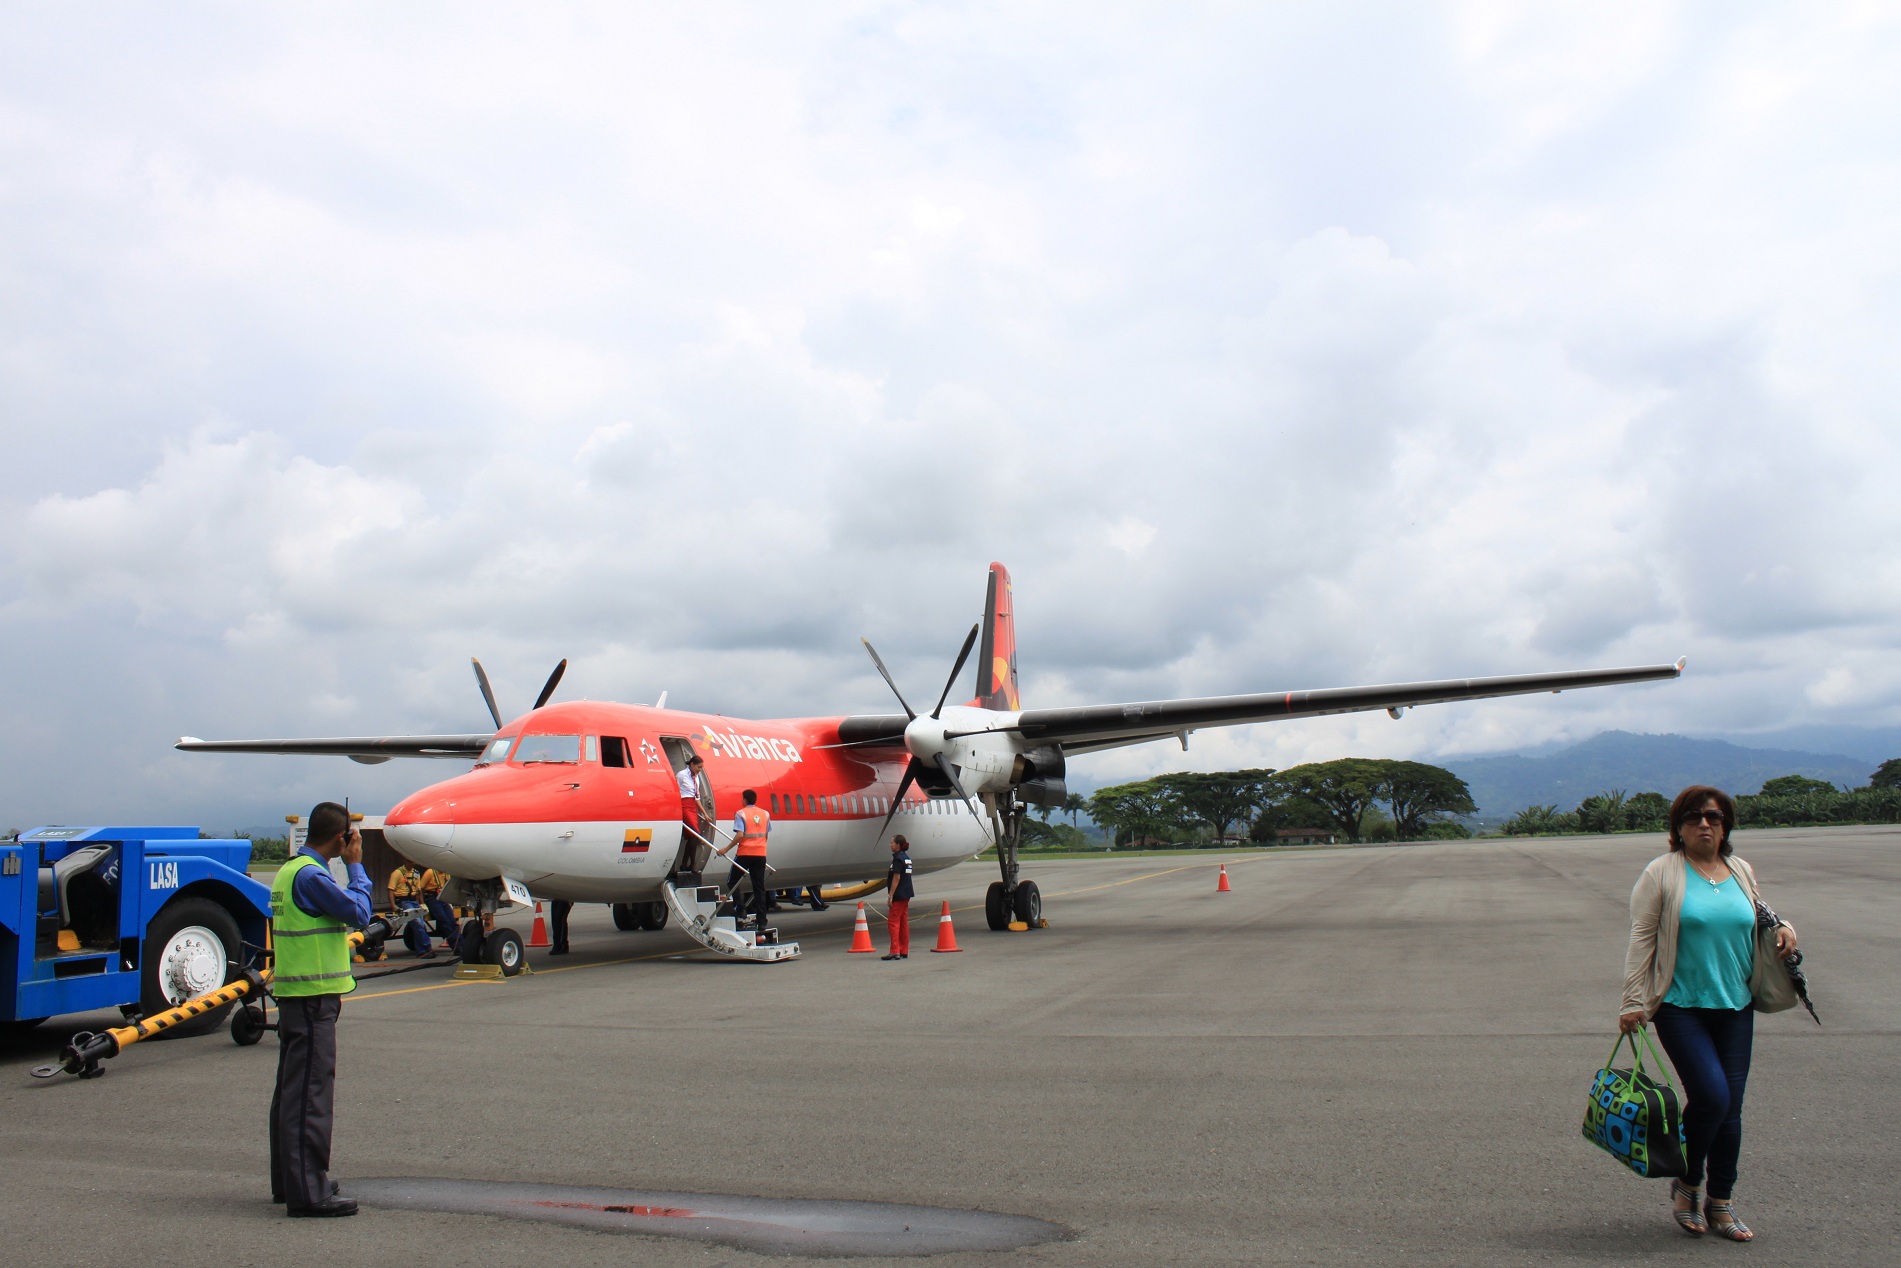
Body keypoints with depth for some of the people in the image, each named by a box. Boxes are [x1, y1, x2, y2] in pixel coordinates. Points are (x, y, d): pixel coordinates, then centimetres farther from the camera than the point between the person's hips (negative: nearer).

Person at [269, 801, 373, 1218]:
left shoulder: (289, 870, 13)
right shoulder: (310, 875, -19)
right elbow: (358, 912, -18)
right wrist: (356, 866, -8)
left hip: (294, 995, 10)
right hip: (313, 999, -10)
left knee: (292, 1091, 17)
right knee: (310, 1094, -7)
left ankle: (289, 1182, 28)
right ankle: (308, 1193, -3)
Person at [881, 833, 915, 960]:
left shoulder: (898, 859, -14)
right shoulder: (907, 858, 14)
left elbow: (896, 878, -19)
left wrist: (890, 896, -18)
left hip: (899, 895, -9)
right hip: (906, 894, 9)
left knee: (893, 922, -7)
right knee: (903, 923, 11)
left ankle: (895, 951, -11)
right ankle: (904, 951, 14)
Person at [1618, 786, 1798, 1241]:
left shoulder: (1742, 872, 10)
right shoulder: (1662, 873, -5)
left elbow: (1757, 921, 25)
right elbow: (1641, 939, -6)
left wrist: (1782, 929, 1)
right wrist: (1633, 1002, -10)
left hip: (1735, 1006, 5)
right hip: (1680, 1007, -5)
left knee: (1730, 1107, 6)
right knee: (1711, 1097, -14)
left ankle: (1721, 1205, 20)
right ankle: (1686, 1185, 11)